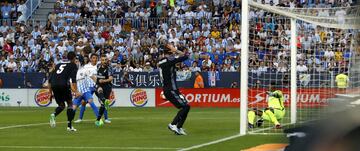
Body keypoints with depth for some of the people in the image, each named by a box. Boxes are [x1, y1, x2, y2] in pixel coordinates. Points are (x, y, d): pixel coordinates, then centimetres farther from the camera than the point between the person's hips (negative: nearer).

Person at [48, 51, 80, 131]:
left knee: (61, 105, 20)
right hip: (63, 85, -5)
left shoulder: (58, 65, 28)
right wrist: (76, 91, -9)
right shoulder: (73, 65, 12)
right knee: (70, 103, 12)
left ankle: (54, 114, -13)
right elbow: (73, 79, -5)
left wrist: (50, 92, 28)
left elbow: (50, 79, 24)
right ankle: (69, 126, 4)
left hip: (54, 85, 5)